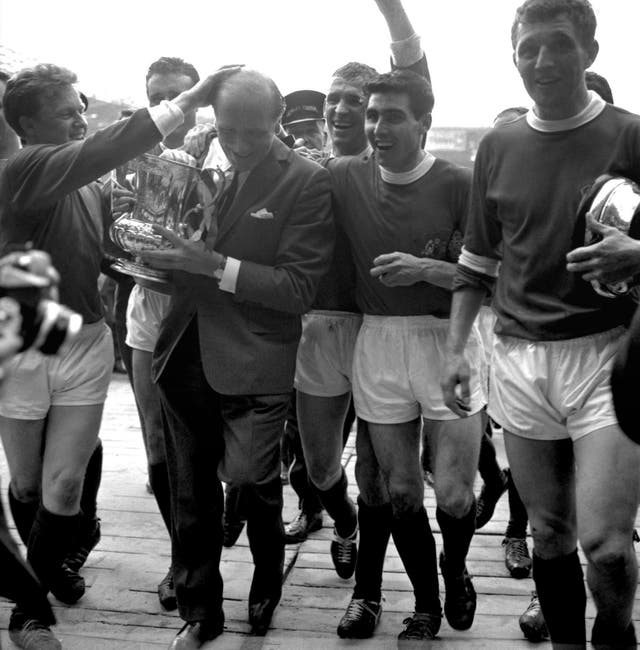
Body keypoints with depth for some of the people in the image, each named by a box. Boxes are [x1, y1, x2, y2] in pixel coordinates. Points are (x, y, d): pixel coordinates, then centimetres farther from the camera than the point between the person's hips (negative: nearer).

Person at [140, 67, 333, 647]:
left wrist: (212, 264, -20)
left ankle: (266, 583, 26)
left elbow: (299, 288, -13)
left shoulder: (306, 182, -7)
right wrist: (155, 248, -7)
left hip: (253, 364, -4)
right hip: (185, 355, 5)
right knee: (191, 494, 12)